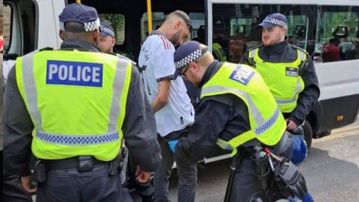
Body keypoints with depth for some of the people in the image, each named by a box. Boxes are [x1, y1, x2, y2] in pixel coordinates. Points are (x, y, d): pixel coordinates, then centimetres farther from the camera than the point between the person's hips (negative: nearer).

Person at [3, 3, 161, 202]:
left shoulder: (27, 68, -2)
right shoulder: (122, 70, -6)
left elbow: (14, 132, 6)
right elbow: (140, 132, -1)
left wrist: (21, 170, 23)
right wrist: (148, 164, 17)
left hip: (54, 177, 1)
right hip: (103, 176, -1)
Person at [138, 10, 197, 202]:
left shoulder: (147, 44, 10)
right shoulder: (164, 45, -18)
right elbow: (162, 97, -22)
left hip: (161, 123, 9)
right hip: (177, 121, -9)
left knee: (161, 172, 18)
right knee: (188, 176, 6)